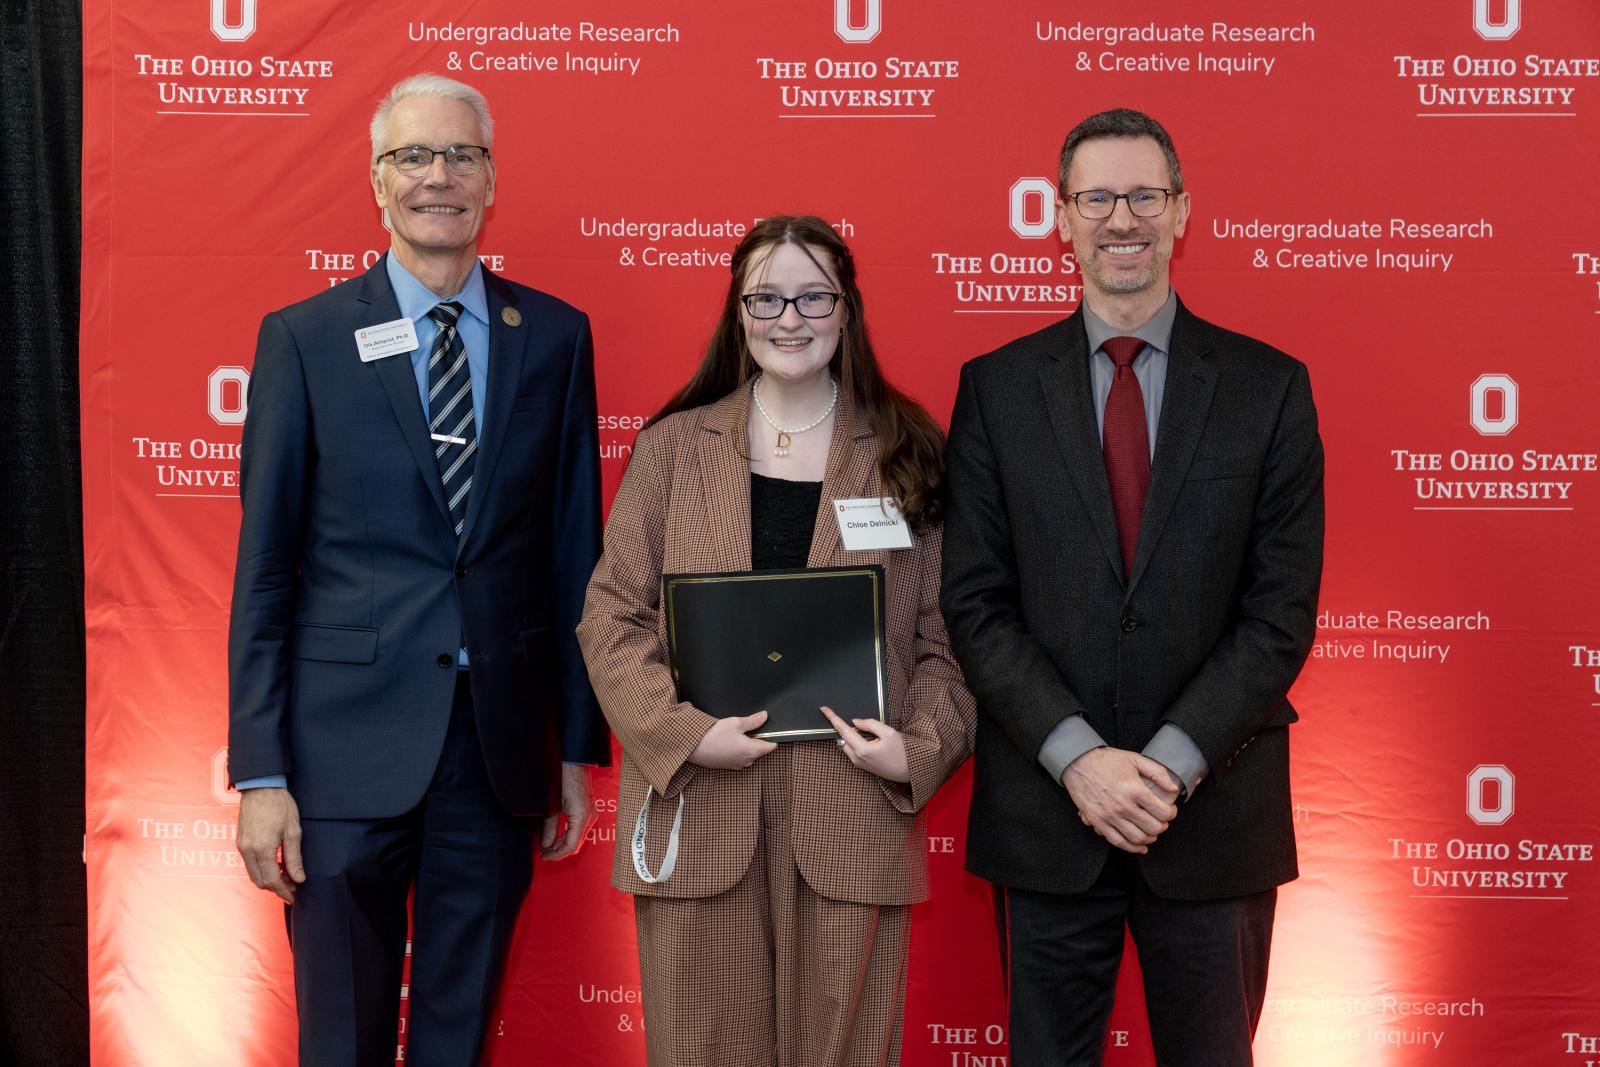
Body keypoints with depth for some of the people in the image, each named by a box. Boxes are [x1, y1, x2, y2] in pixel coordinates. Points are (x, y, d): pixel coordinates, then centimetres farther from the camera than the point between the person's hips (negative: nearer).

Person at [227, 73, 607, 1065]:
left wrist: (580, 746, 5)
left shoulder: (555, 335, 5)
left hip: (501, 746, 2)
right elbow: (265, 565, -1)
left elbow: (574, 551, 6)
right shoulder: (304, 338, 0)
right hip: (348, 742, -1)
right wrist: (260, 770, -6)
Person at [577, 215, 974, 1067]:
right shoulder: (673, 448, 8)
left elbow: (947, 632, 6)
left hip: (851, 814, 0)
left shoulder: (907, 454, 8)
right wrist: (684, 734, -11)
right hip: (696, 808, 1)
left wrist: (919, 749, -10)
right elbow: (612, 615, 3)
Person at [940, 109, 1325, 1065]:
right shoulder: (996, 387, 2)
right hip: (1044, 807, 0)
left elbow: (1283, 611, -4)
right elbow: (976, 603, -3)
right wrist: (1077, 755, -14)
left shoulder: (1269, 386, 0)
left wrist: (1171, 762, -14)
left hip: (1216, 805, 0)